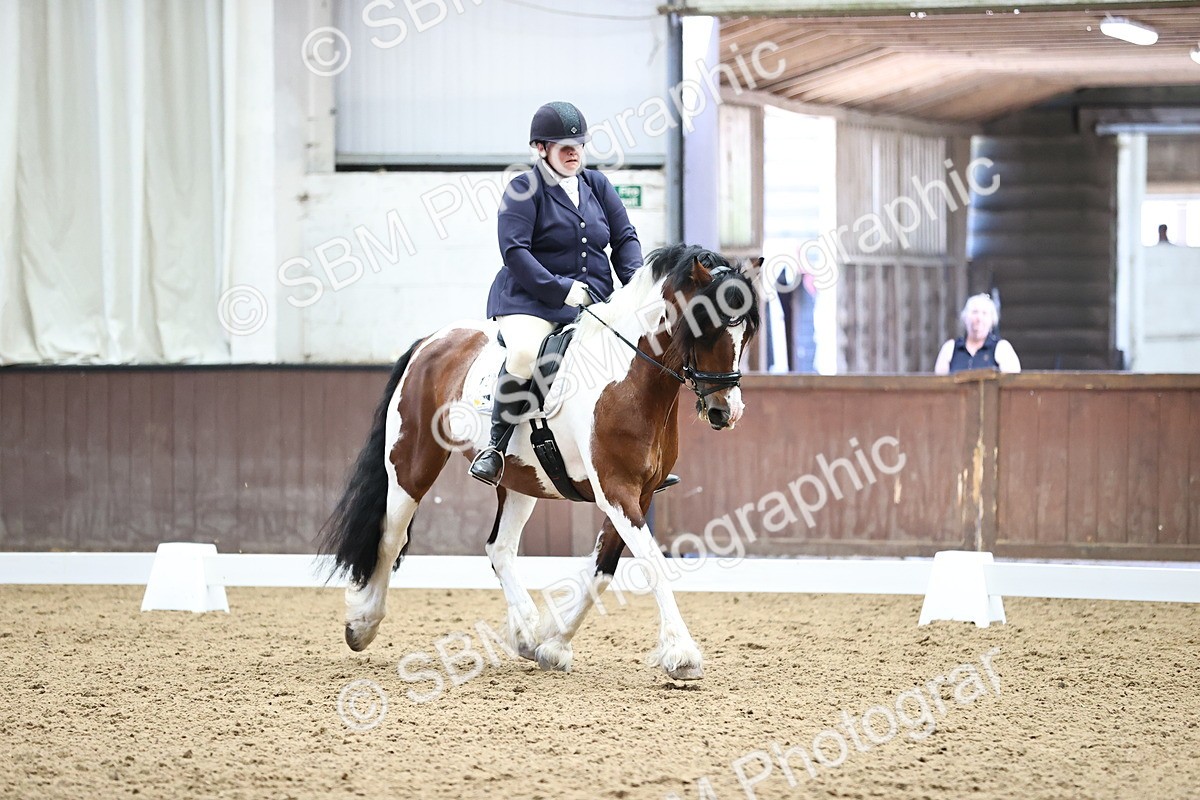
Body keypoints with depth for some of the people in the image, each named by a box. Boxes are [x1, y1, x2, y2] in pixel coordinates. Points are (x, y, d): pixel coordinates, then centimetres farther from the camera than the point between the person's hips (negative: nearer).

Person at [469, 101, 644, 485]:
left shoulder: (597, 185, 14)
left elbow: (625, 238, 15)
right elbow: (515, 250, -14)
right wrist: (561, 291, -21)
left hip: (594, 300, 6)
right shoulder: (524, 190, -4)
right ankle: (496, 446, -21)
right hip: (532, 298, -6)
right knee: (524, 353, -35)